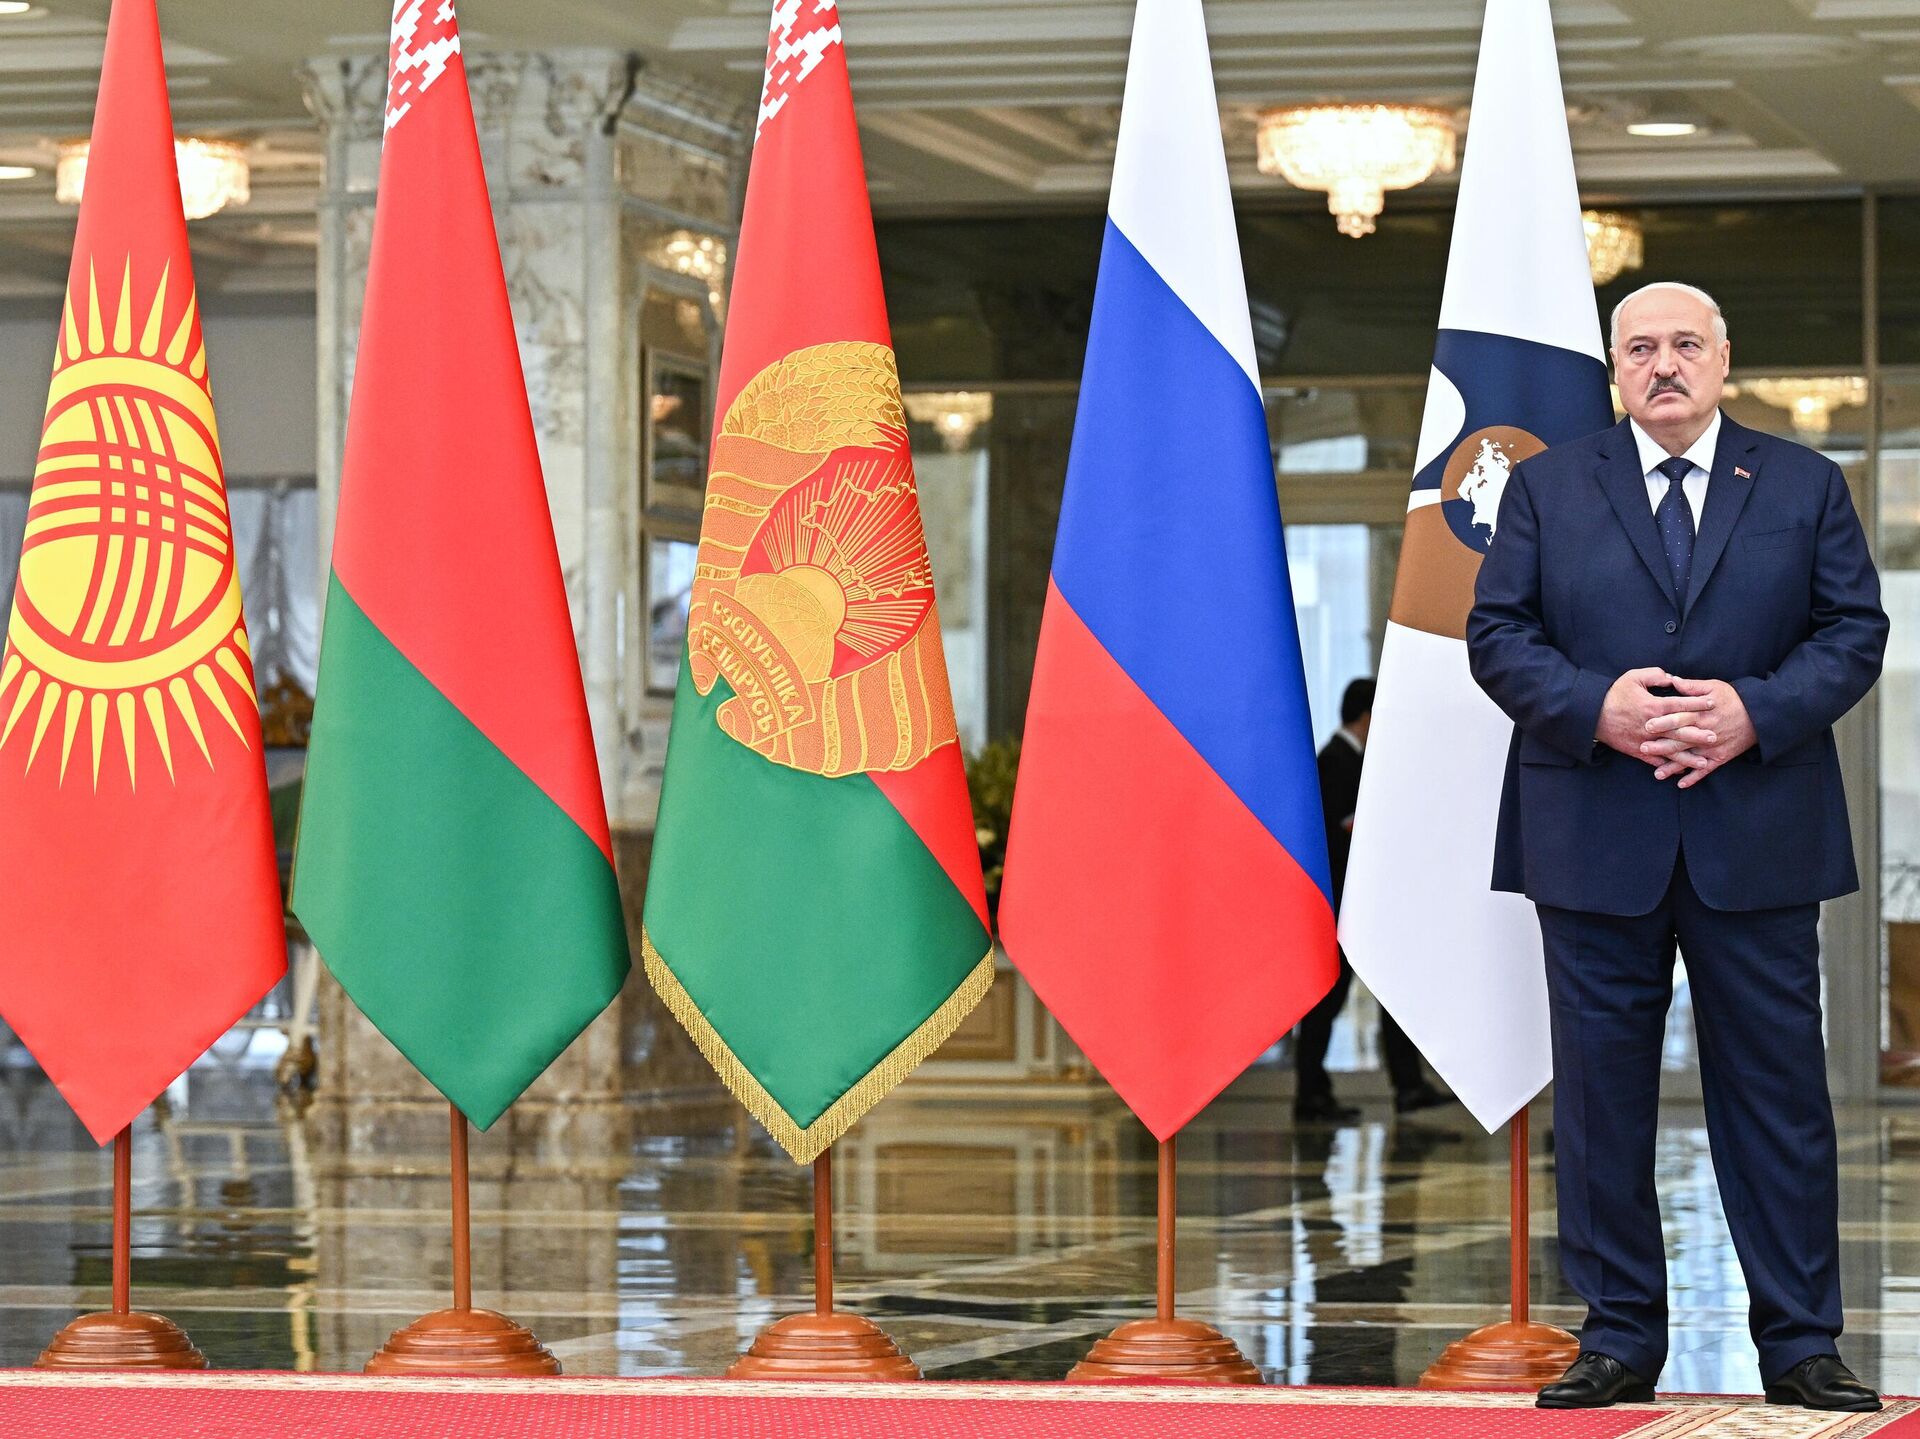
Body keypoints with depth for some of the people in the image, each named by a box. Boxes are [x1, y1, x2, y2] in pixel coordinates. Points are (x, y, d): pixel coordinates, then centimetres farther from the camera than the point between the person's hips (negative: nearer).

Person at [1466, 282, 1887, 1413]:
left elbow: (1855, 631, 3)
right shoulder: (1548, 489, 9)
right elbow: (1497, 633, 3)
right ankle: (1620, 1338, 11)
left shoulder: (1806, 487, 9)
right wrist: (1593, 708, -15)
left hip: (1758, 840, 0)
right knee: (1603, 1091, 3)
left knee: (1777, 1089, 1)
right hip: (1597, 840, 0)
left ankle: (1800, 1342, 7)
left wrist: (1759, 713, -14)